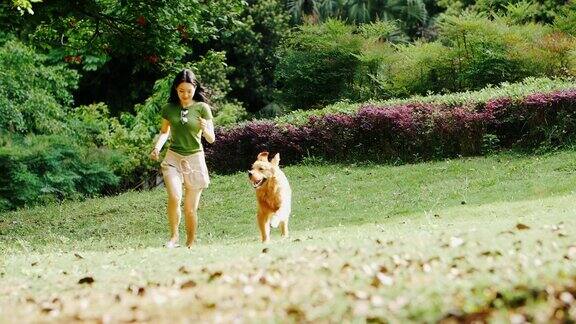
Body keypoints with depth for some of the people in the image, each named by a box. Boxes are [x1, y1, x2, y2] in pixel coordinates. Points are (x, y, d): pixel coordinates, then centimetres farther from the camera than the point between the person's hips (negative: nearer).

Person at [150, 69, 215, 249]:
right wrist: (157, 147, -2)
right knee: (174, 198, -22)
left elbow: (211, 139, -4)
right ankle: (173, 236, -6)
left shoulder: (202, 108, -4)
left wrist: (205, 129, -26)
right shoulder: (169, 108, 1)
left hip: (195, 159, -1)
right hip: (173, 158, 1)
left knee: (191, 209, 3)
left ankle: (190, 244, 16)